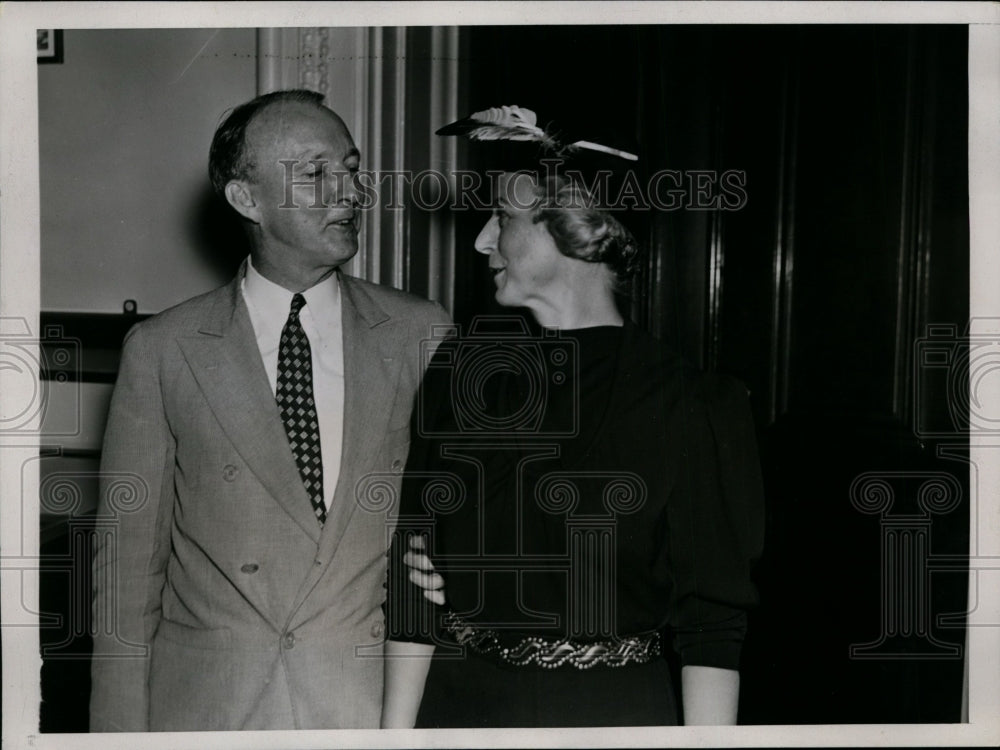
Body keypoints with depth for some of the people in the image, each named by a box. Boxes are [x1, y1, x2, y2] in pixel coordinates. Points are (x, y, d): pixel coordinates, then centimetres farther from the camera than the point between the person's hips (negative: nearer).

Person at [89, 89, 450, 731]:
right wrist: (123, 727, -4)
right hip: (204, 703, 0)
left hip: (376, 701, 1)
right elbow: (129, 564, -1)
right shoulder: (161, 351, -4)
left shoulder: (421, 334, -1)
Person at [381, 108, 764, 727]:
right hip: (457, 705, 3)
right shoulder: (461, 370, 0)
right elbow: (414, 586, 1)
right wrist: (395, 729, -2)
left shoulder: (687, 404, -10)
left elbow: (711, 621, -8)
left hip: (614, 712, -3)